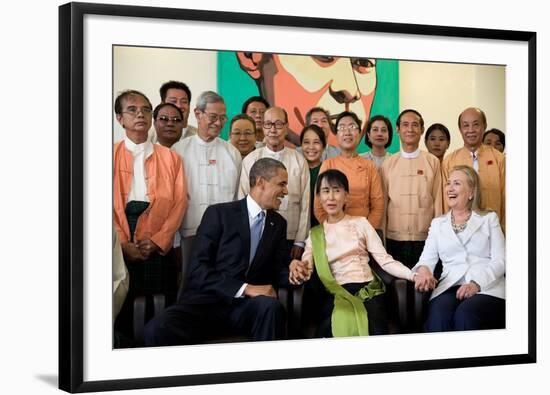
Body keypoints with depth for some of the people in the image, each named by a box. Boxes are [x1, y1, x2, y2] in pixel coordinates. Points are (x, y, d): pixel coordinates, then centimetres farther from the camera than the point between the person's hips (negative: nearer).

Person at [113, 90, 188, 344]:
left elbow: (179, 202, 4)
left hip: (158, 247, 1)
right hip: (119, 249, -1)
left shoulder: (170, 158, 11)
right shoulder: (113, 155, 7)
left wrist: (158, 240, -9)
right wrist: (122, 243, -11)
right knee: (120, 311, 1)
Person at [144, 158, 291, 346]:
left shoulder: (278, 223, 17)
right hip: (209, 300, -3)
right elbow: (197, 269, -6)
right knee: (157, 329, -33)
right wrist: (245, 288, -17)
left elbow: (278, 269, 15)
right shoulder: (218, 214, 2)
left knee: (271, 306, -34)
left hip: (249, 306, 4)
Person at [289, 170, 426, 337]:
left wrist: (414, 276, -10)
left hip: (368, 292, 0)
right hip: (336, 297, 1)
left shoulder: (361, 223, 14)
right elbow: (306, 270, 4)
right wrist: (296, 266, -21)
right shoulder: (315, 234, 17)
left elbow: (385, 260, 6)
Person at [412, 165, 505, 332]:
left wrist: (477, 283, -14)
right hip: (449, 287, 2)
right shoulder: (438, 223, 22)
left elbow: (500, 260, 3)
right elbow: (427, 259, 12)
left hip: (487, 288, -1)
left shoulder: (489, 219, 14)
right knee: (438, 316, -33)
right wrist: (423, 269, -13)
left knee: (465, 314, -35)